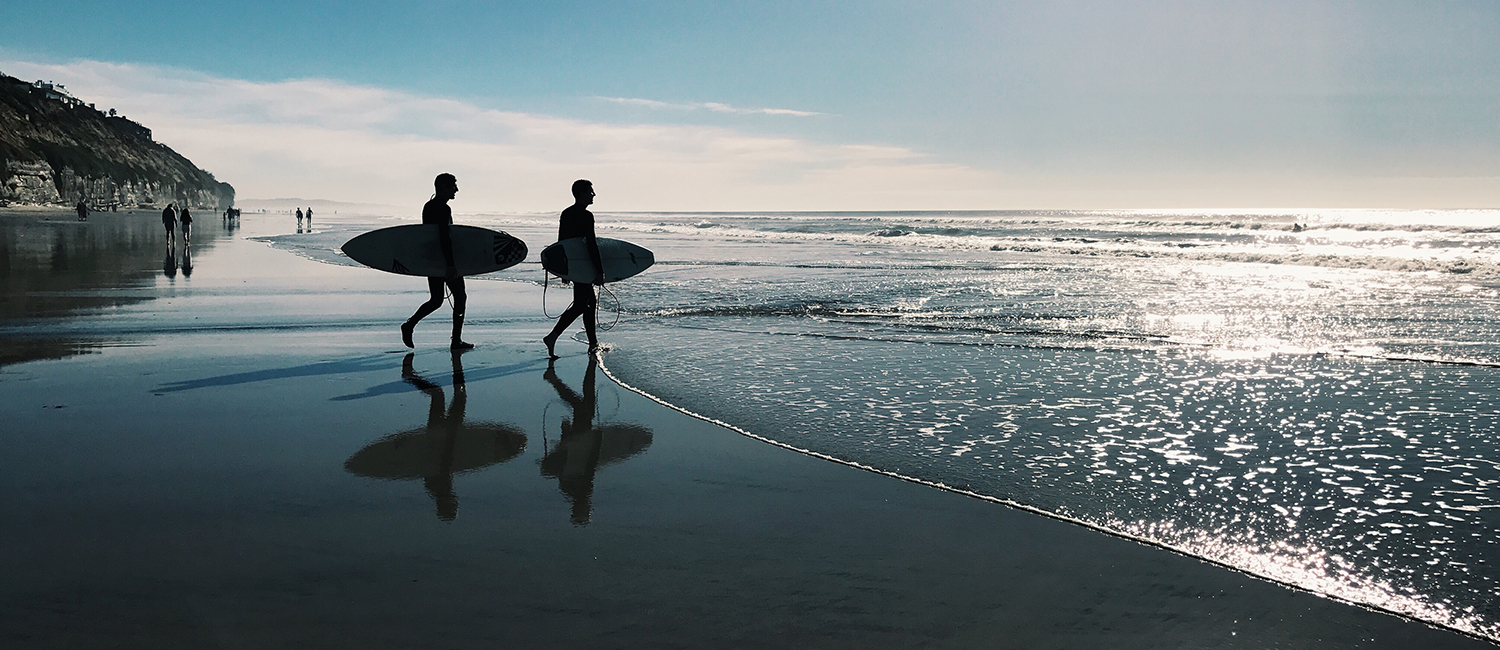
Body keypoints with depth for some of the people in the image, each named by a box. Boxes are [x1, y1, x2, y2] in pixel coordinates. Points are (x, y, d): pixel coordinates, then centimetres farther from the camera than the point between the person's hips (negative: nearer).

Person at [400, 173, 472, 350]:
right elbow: (445, 238, -24)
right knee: (460, 297, 3)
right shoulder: (443, 209, -16)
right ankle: (456, 340, 4)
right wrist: (451, 265, -25)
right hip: (445, 260, -9)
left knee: (436, 300, 16)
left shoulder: (428, 206, 13)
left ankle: (410, 324, -1)